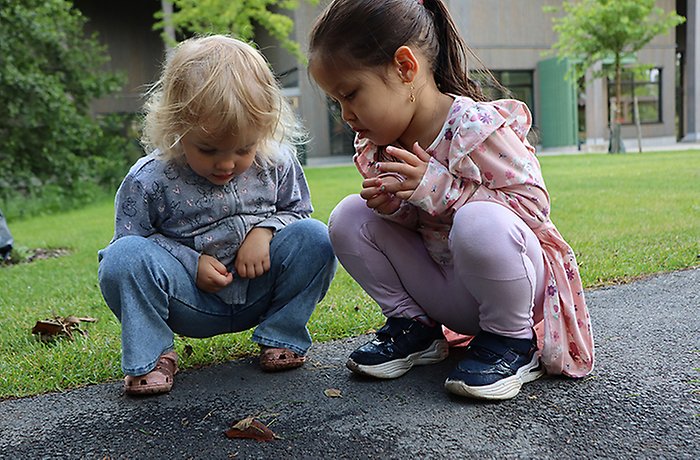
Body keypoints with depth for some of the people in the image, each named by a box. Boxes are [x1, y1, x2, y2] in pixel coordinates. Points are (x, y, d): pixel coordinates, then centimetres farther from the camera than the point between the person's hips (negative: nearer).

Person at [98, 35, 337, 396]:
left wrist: (265, 231, -15)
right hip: (191, 299, -2)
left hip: (259, 292, 2)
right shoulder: (148, 180, -14)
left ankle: (282, 337, -5)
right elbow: (134, 237, -3)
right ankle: (148, 356, -7)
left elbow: (297, 209, 8)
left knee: (313, 238, -21)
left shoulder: (276, 163, -7)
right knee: (124, 257, -28)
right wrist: (192, 263, -18)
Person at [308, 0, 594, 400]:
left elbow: (534, 203, -24)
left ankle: (514, 342, -12)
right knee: (349, 218, -8)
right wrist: (394, 206, -17)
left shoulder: (476, 127, -23)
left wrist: (439, 187, -30)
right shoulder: (377, 144, -1)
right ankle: (414, 326, 7)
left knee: (480, 222, -40)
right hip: (448, 290, 6)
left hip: (514, 283, -6)